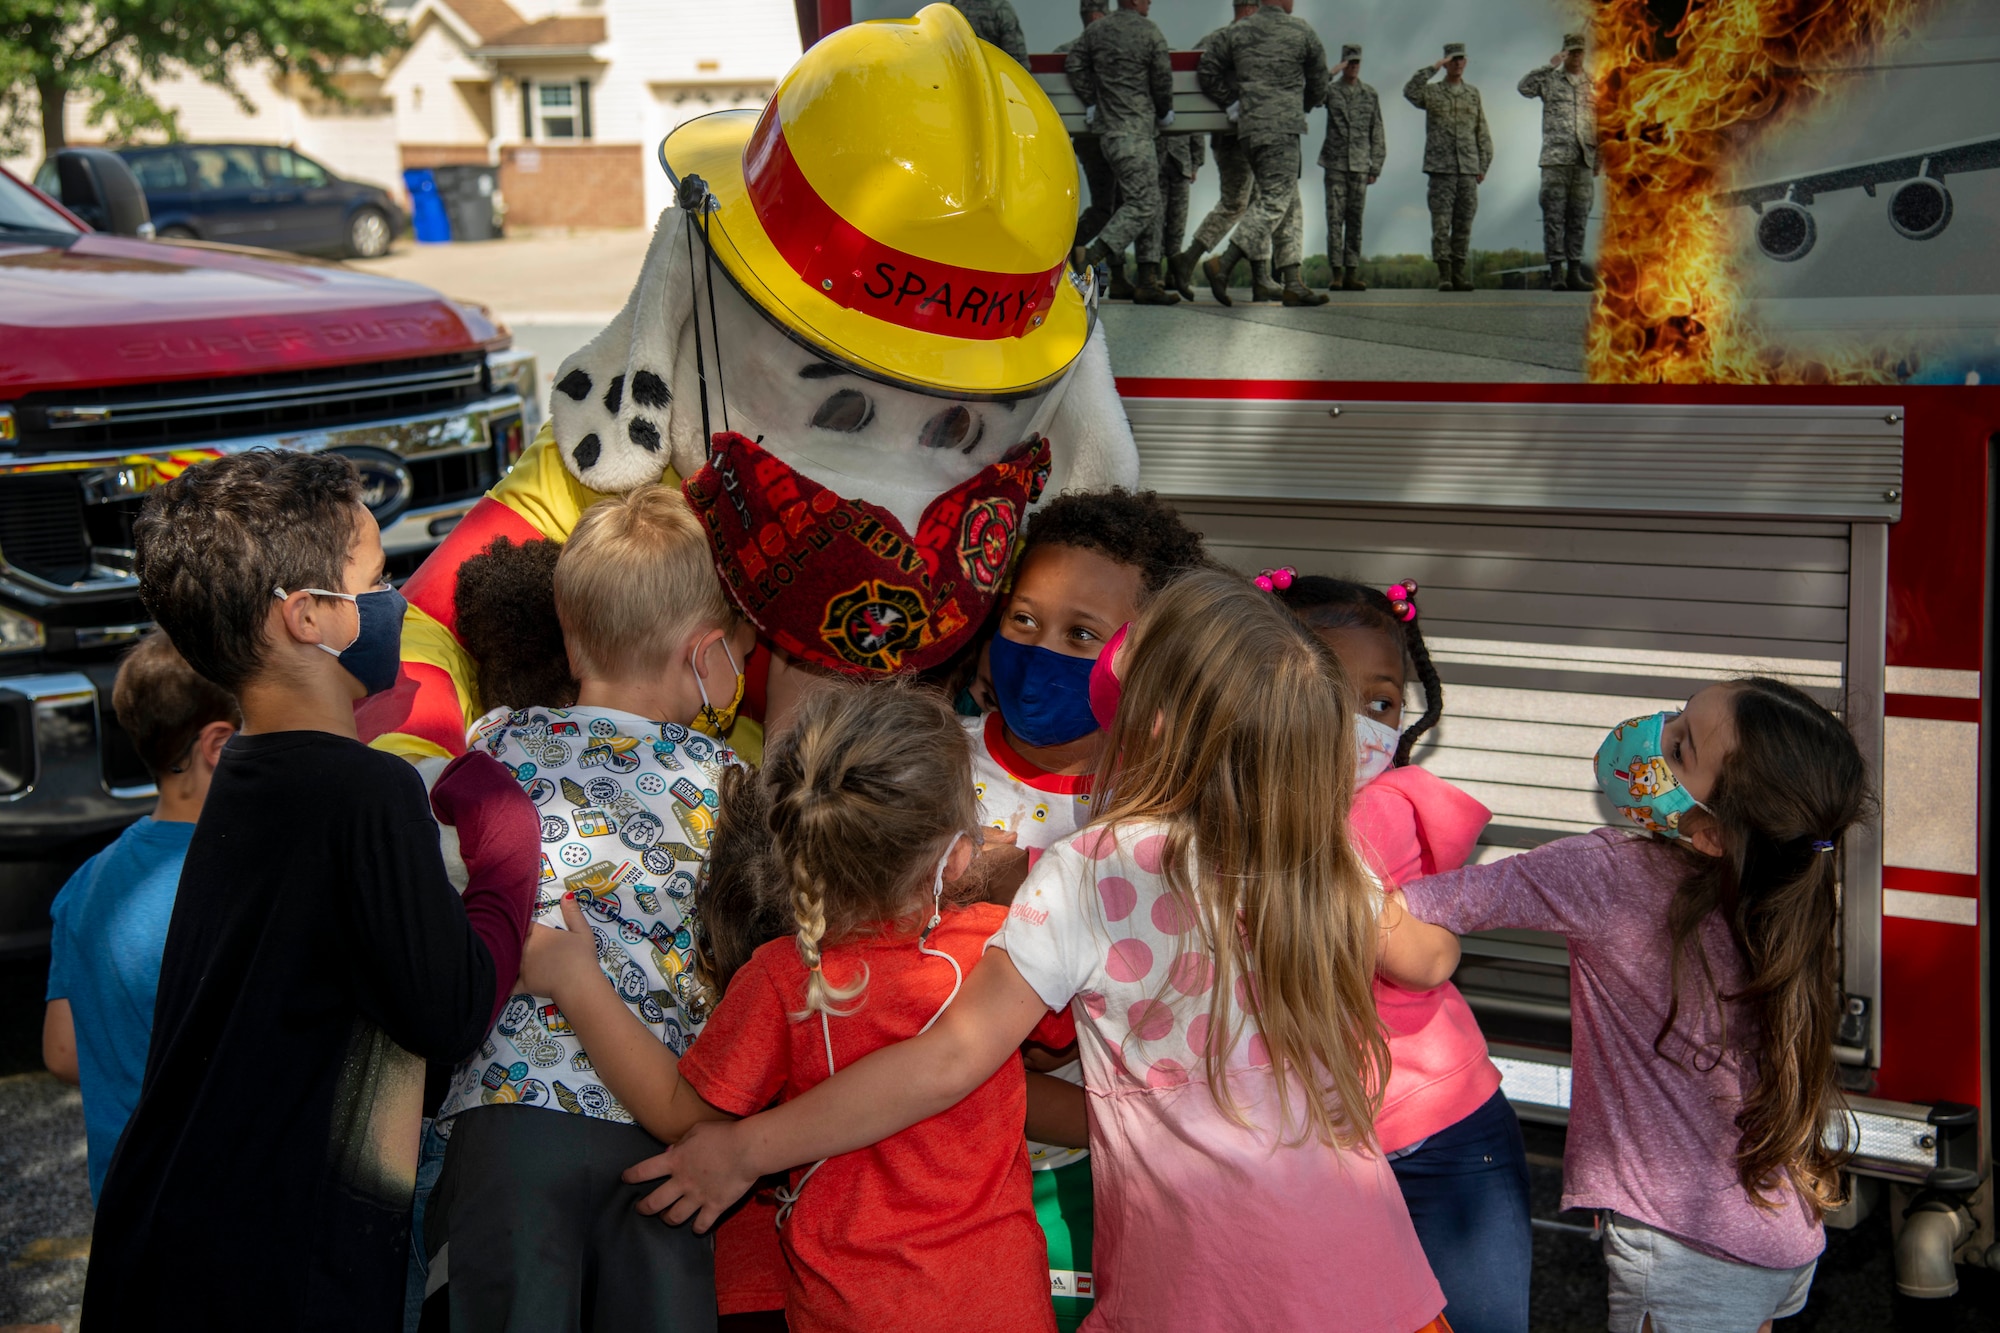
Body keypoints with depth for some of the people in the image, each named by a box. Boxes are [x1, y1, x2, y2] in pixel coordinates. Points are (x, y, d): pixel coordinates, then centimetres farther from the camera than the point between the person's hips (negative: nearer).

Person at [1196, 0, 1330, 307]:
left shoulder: (1236, 32, 9)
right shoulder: (1302, 32, 1)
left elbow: (1206, 70, 2)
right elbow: (1318, 85, 10)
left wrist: (1231, 104, 9)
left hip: (1248, 129, 6)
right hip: (1282, 127, -6)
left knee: (1289, 205, 11)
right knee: (1275, 201, -8)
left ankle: (1293, 283, 8)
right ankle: (1224, 264, -19)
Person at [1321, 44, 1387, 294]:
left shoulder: (1370, 95, 10)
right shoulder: (1330, 91, 5)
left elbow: (1377, 133, 11)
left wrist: (1376, 166, 6)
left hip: (1360, 165, 2)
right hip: (1335, 163, -2)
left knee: (1355, 220, 1)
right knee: (1335, 219, -5)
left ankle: (1352, 273, 3)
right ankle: (1336, 272, -4)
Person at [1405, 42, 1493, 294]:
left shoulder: (1473, 94, 15)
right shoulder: (1432, 92, 6)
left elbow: (1482, 133, 16)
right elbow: (1410, 91, -17)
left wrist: (1483, 165, 10)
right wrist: (1433, 68, -15)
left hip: (1468, 169, 3)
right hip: (1441, 168, -3)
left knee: (1464, 224, 3)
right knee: (1441, 223, -7)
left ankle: (1460, 275, 7)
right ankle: (1444, 275, -4)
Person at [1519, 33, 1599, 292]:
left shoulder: (1593, 85, 15)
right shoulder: (1550, 79, 6)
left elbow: (1601, 122, 18)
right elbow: (1525, 86, -12)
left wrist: (1599, 159, 12)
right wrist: (1550, 66, -14)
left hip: (1584, 160, 3)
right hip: (1556, 157, -3)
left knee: (1579, 217, 4)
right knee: (1554, 215, -5)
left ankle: (1575, 272, 7)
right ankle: (1556, 271, -5)